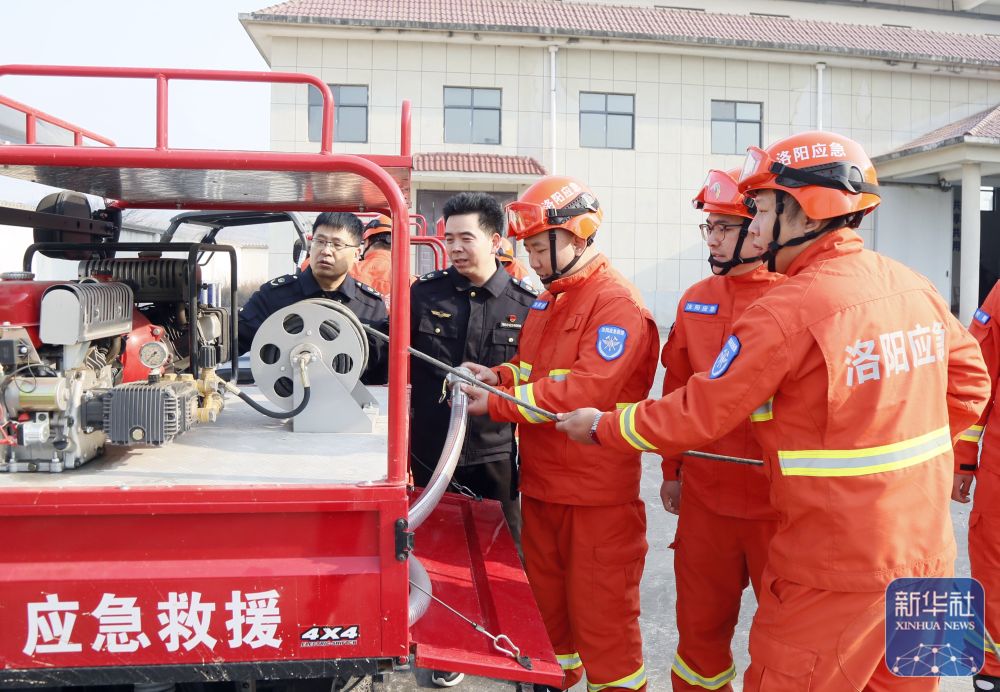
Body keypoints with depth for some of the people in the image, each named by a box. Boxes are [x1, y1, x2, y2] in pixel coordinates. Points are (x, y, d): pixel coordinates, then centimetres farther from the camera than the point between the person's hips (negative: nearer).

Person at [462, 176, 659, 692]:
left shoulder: (616, 303, -16)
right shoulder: (546, 301, 12)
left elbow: (587, 389, -26)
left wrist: (497, 404, -24)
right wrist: (498, 377, -3)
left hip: (597, 494, -8)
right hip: (540, 483, 9)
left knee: (599, 610, 4)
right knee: (545, 599, 21)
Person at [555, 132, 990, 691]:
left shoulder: (787, 311, -20)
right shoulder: (917, 289, 3)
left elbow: (696, 414, -16)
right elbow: (970, 382, 14)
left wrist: (602, 427, -2)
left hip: (839, 572, -8)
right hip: (927, 557, 8)